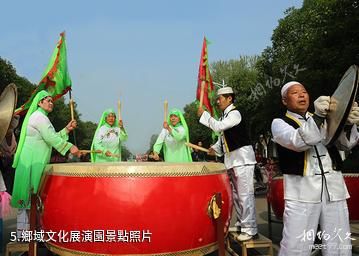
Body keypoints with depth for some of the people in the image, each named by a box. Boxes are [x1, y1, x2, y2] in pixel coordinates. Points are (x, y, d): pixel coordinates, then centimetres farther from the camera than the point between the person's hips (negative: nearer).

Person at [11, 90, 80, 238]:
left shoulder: (40, 117, 21)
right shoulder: (39, 116, -11)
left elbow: (52, 137, 18)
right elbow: (50, 138, -21)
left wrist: (67, 129, 9)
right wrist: (70, 147, -19)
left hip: (36, 162, 10)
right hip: (32, 162, -10)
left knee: (33, 195, 12)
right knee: (29, 194, -7)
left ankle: (25, 230, 20)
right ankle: (23, 232, 0)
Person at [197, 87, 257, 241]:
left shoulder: (234, 113, -12)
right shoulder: (225, 115, 15)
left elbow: (218, 127, -24)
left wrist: (203, 114, -14)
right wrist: (216, 148, 7)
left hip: (242, 158, -9)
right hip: (232, 159, 10)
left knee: (245, 194, -8)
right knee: (236, 194, 15)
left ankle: (250, 229, -1)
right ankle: (241, 223, 26)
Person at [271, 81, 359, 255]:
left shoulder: (323, 119, 18)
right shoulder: (279, 123, 3)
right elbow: (299, 142, -17)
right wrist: (318, 117, -31)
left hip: (334, 188, 5)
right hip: (302, 191, -4)